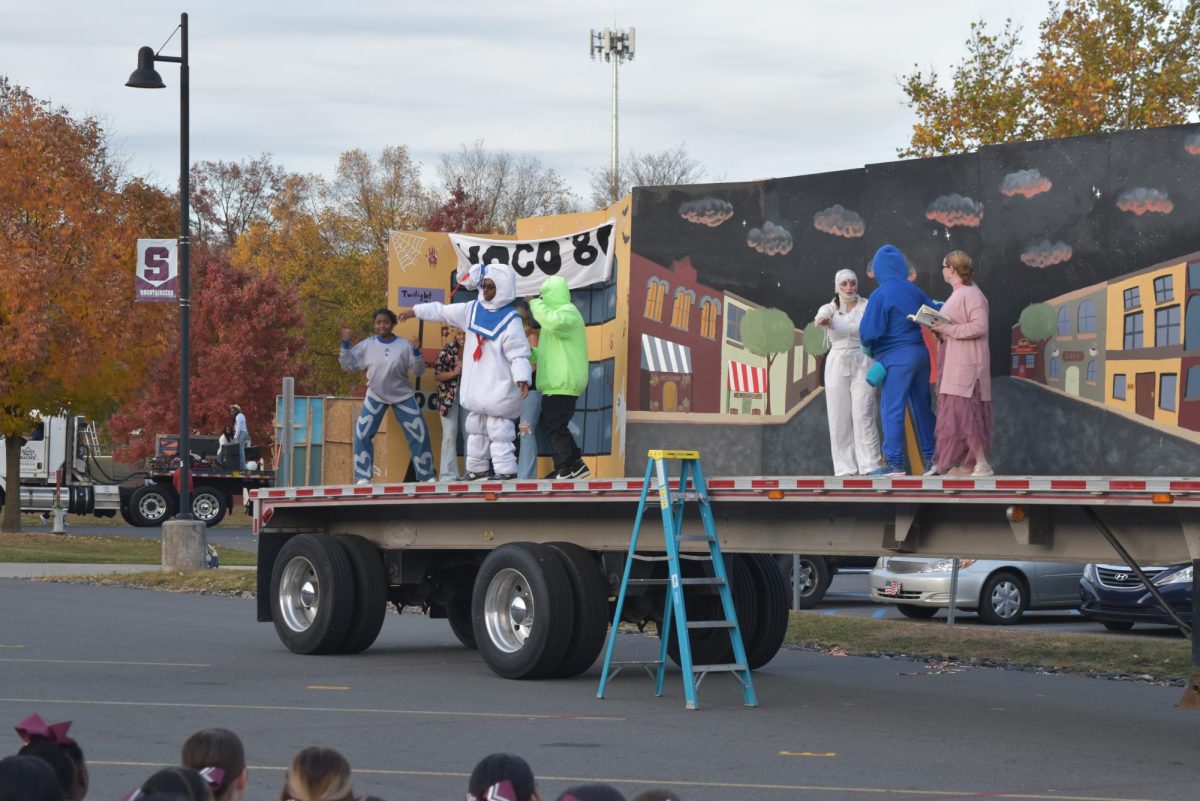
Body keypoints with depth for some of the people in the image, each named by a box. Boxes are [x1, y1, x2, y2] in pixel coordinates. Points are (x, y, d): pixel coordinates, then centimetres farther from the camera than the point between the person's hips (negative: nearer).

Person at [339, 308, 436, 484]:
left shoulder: (404, 345, -7)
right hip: (375, 396, 1)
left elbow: (418, 371, -5)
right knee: (362, 434, -8)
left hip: (403, 396, -1)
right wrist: (345, 344, -13)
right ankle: (363, 477, 1)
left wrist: (416, 352, -21)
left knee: (419, 433, -2)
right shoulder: (367, 345, -4)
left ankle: (427, 475, 11)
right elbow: (348, 364, -2)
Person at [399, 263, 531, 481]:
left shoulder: (510, 320, -16)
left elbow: (519, 354, -19)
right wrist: (415, 311, 24)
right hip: (476, 385, 8)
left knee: (499, 429, -12)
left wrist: (522, 378, -33)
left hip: (499, 387, -8)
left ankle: (506, 469, -9)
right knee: (476, 427, 17)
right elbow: (443, 311, 18)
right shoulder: (473, 309, 6)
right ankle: (476, 468, 27)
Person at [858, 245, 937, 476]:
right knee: (922, 406, 15)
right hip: (920, 353, 6)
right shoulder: (914, 290, 5)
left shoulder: (880, 295, -12)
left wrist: (868, 348, 4)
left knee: (892, 410, -3)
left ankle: (895, 463, -5)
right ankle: (931, 456, 21)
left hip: (896, 358, -6)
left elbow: (869, 332, -15)